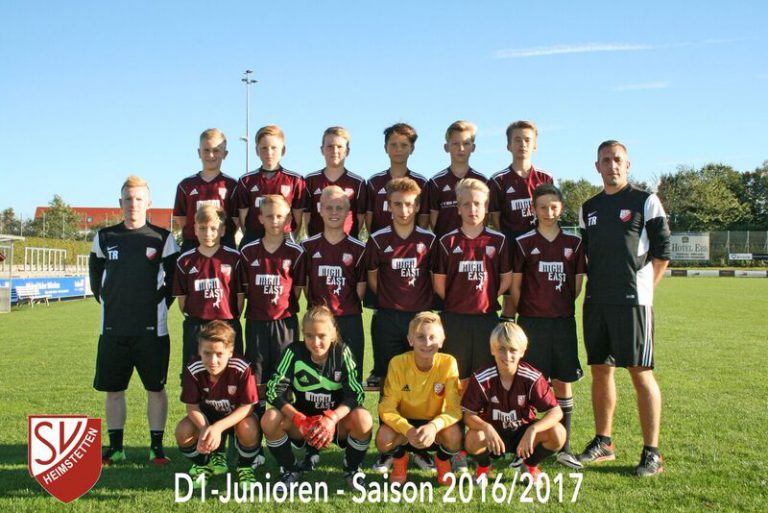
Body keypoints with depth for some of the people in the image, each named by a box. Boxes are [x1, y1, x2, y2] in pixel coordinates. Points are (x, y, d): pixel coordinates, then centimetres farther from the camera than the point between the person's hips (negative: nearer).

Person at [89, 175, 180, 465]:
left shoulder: (163, 239, 0)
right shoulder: (105, 238, 7)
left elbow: (175, 279, 6)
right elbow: (96, 279, 17)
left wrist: (159, 305, 0)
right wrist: (110, 302, 9)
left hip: (152, 329, -2)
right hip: (113, 329, 3)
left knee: (156, 388, 3)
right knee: (112, 389, 8)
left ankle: (157, 447, 13)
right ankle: (115, 447, 21)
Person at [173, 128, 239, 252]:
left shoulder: (231, 185, 3)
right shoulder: (186, 185, 8)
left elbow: (237, 220, 3)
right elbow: (180, 219, 9)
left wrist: (225, 239, -5)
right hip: (192, 246, 2)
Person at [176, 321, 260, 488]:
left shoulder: (241, 369, -31)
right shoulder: (193, 370, -25)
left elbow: (247, 406, -26)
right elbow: (192, 407, -16)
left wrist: (217, 428, -37)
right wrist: (204, 429, -37)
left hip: (236, 416, -2)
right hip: (207, 415, 3)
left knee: (249, 429, -35)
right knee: (183, 432, -25)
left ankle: (245, 467, -1)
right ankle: (202, 463, 9)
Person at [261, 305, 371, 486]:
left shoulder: (342, 352, -14)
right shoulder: (294, 351, -14)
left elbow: (355, 393, -19)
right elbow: (275, 391, -17)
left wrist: (332, 418, -36)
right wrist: (298, 419, -32)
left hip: (336, 421, -1)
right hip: (302, 421, 1)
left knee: (363, 419, -33)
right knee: (270, 419, -28)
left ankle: (352, 469, -3)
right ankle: (290, 469, 0)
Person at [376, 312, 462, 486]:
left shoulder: (448, 363, -20)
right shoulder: (398, 363, -20)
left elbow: (454, 408, -22)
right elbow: (387, 408, -20)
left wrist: (434, 426, -44)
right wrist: (408, 430, -40)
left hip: (435, 424, 0)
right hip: (405, 423, 0)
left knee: (454, 436, -32)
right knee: (383, 439, -31)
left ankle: (443, 461, 6)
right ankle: (400, 460, 8)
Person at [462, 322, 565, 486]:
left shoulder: (532, 378, -19)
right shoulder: (481, 379, -20)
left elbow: (556, 411, -21)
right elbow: (468, 414, -19)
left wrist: (532, 430, -39)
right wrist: (486, 428, -42)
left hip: (522, 433, 1)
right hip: (493, 434, -1)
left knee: (557, 433, -26)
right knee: (473, 439, -35)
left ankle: (530, 465, 7)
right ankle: (483, 467, 4)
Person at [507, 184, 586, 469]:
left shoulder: (573, 243, 6)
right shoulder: (523, 243, 0)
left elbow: (577, 285, 10)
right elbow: (515, 286, 3)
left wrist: (560, 305, 5)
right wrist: (514, 317, 5)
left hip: (563, 321, 2)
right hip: (531, 322, -2)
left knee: (563, 382, 6)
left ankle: (564, 448, 16)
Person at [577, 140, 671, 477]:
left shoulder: (646, 202, 0)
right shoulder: (588, 208, 15)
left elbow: (662, 250, -2)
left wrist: (644, 288, -4)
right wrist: (595, 284, 12)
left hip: (632, 300, -5)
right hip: (596, 301, 5)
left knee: (640, 372, -5)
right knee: (600, 371, 10)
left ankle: (652, 452, 2)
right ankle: (603, 443, 21)